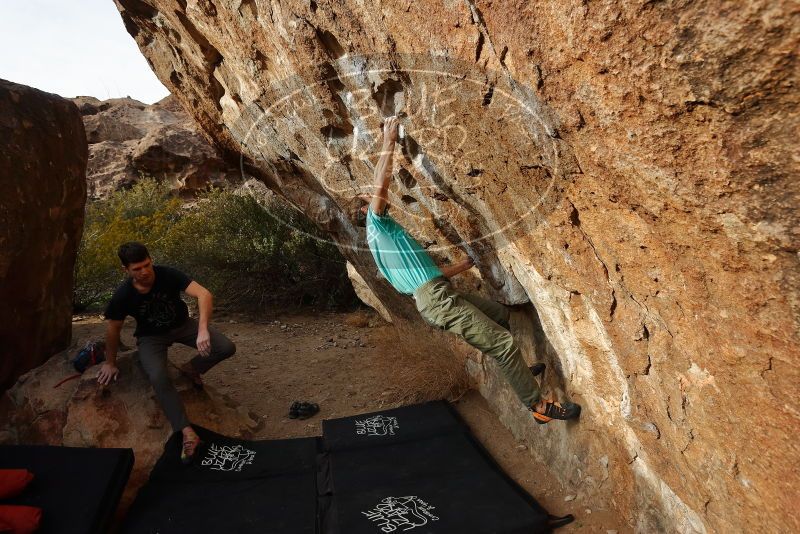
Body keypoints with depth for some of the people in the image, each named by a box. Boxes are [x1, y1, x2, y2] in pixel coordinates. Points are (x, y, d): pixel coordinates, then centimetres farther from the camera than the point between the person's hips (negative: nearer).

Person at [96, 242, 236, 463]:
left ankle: (190, 368, 10)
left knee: (227, 348, -19)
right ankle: (188, 433, -24)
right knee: (158, 378, -31)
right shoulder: (123, 295, -22)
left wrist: (203, 330, -49)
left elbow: (204, 294, -37)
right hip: (151, 337, -1)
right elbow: (113, 329, -6)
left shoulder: (168, 275, -26)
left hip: (182, 325, 1)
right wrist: (110, 363, 5)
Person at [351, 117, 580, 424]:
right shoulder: (376, 221, 0)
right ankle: (539, 406, 3)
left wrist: (466, 265, 34)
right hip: (437, 300, -10)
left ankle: (516, 370, 36)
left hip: (441, 296, 10)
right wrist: (388, 142, -10)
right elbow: (382, 183, -20)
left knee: (501, 315, 21)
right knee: (503, 342, -10)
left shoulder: (381, 240, 25)